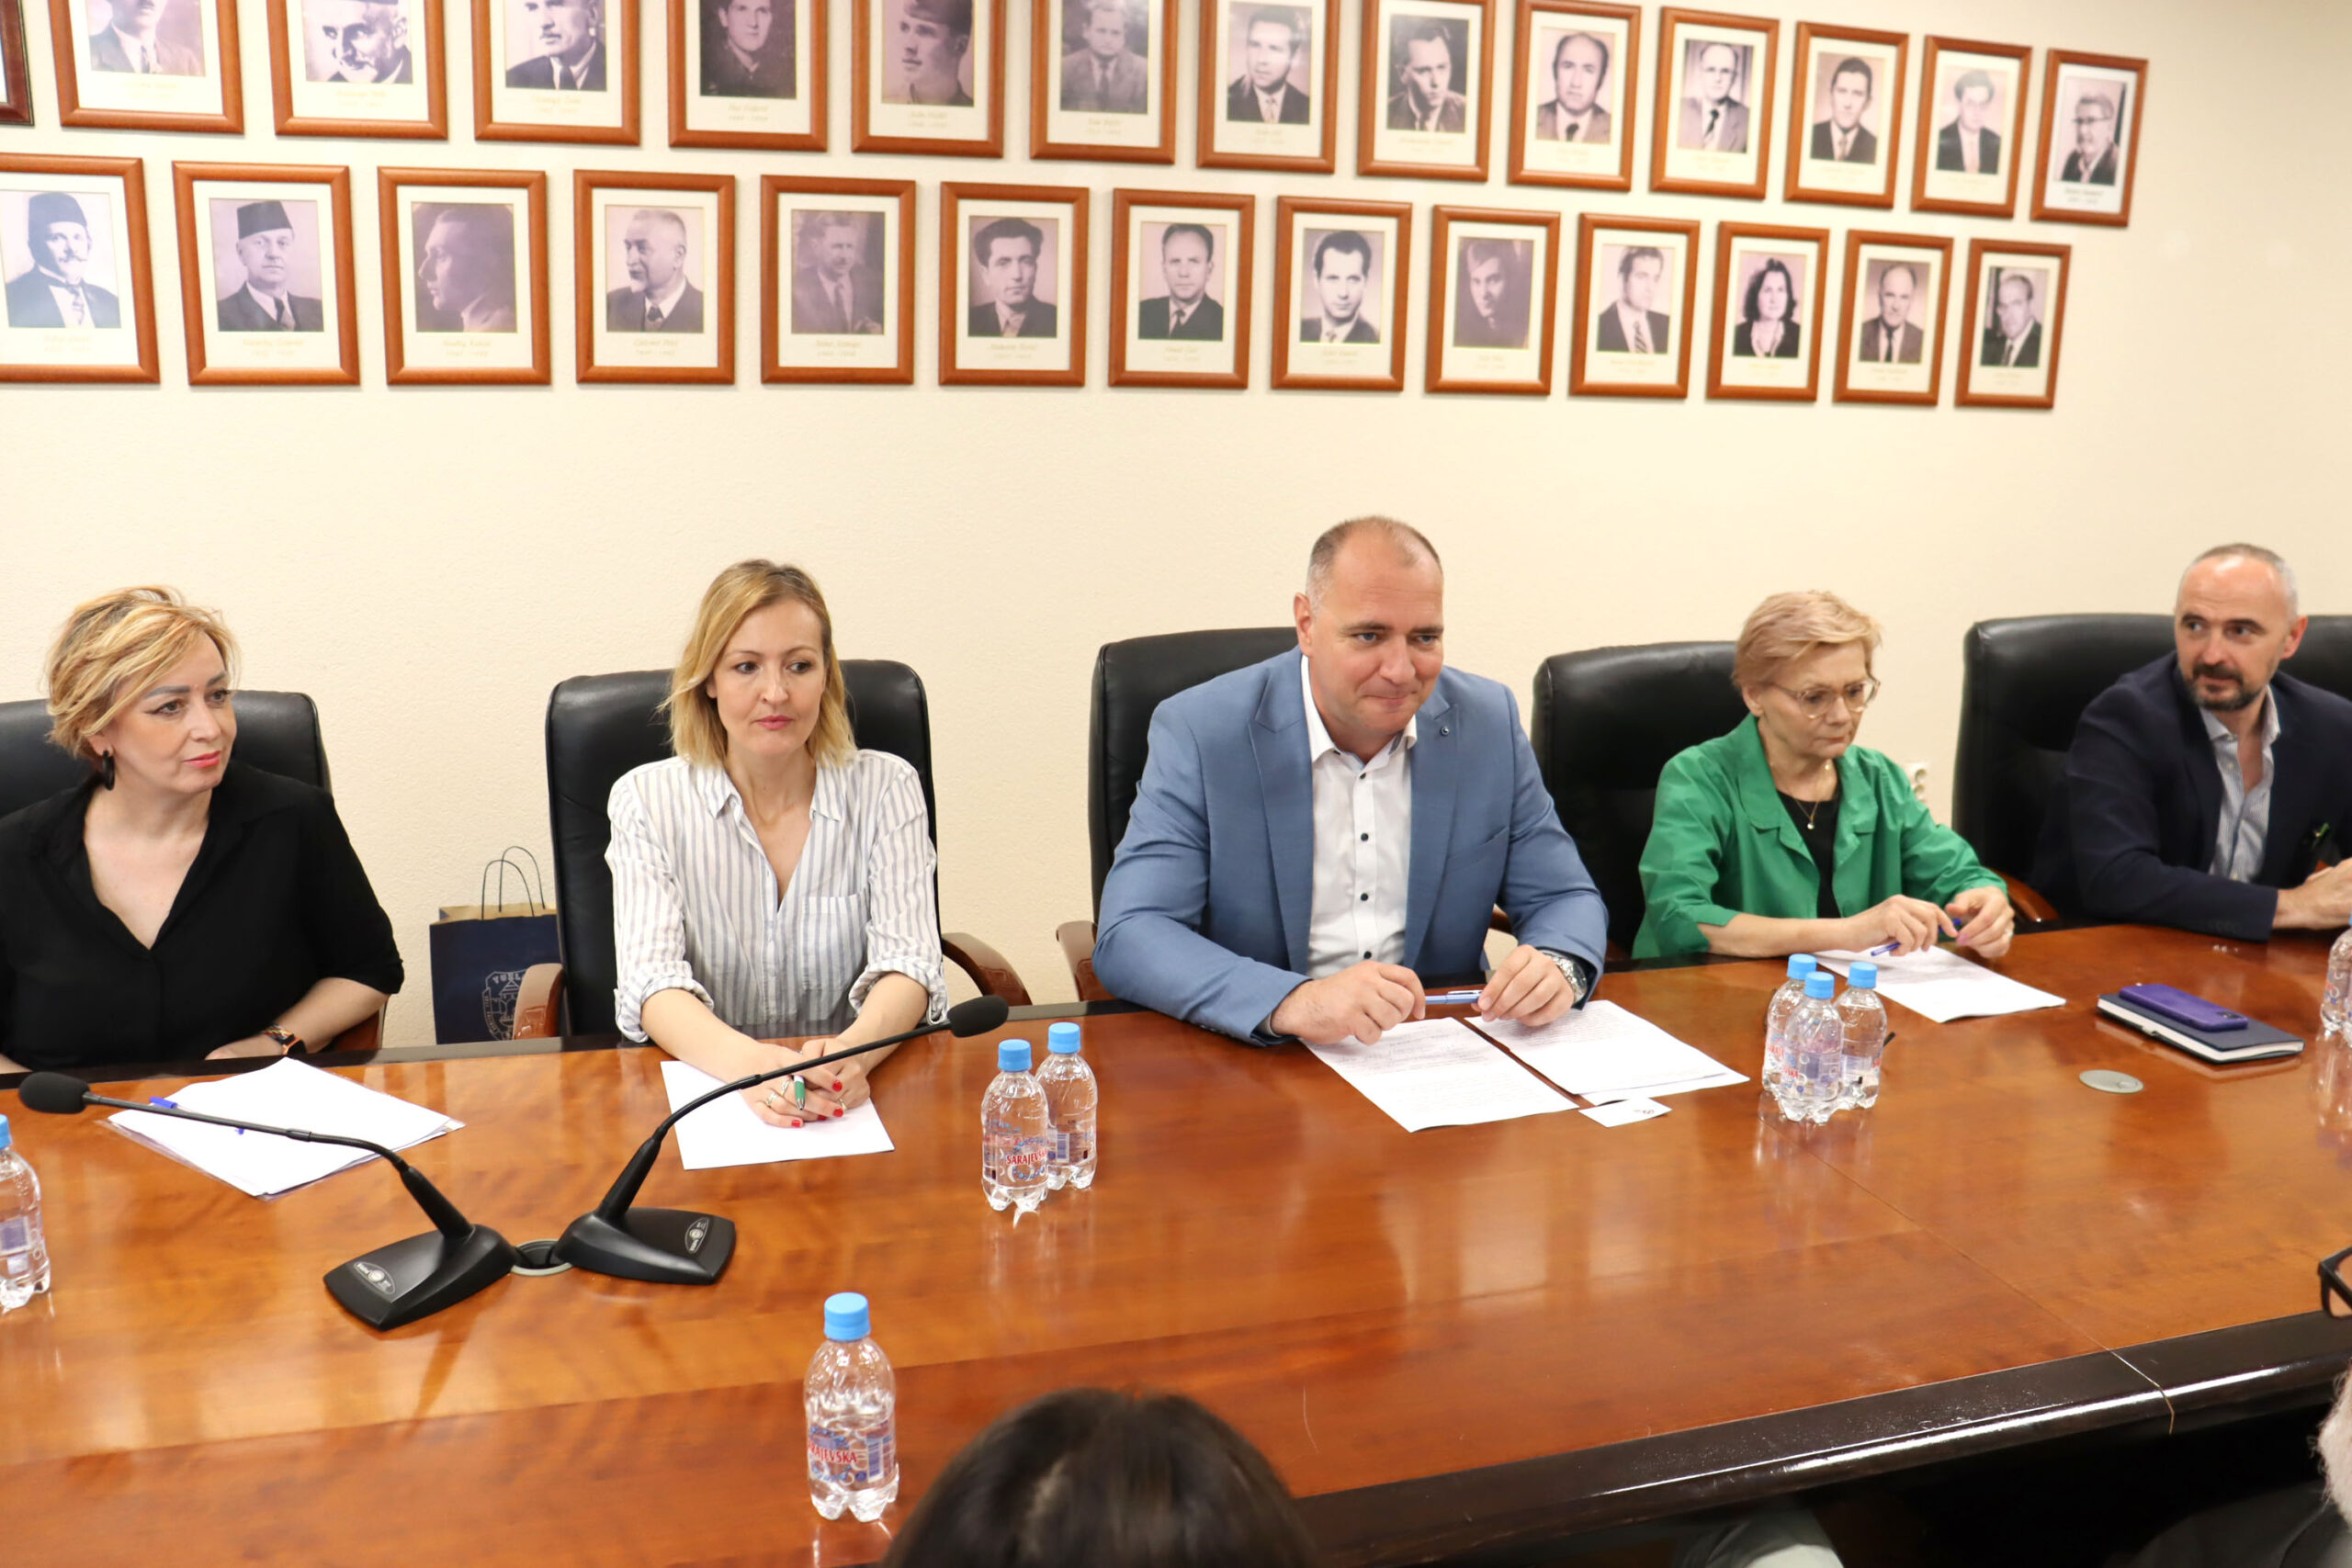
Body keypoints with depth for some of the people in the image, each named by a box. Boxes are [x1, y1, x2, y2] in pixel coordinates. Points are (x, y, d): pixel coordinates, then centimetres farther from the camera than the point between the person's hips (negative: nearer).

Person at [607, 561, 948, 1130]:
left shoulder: (886, 788, 3)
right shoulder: (646, 800, 2)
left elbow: (907, 963, -7)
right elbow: (651, 982, -10)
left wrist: (853, 1052, -30)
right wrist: (748, 1062, -32)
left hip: (856, 1096, -1)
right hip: (704, 1082, 1)